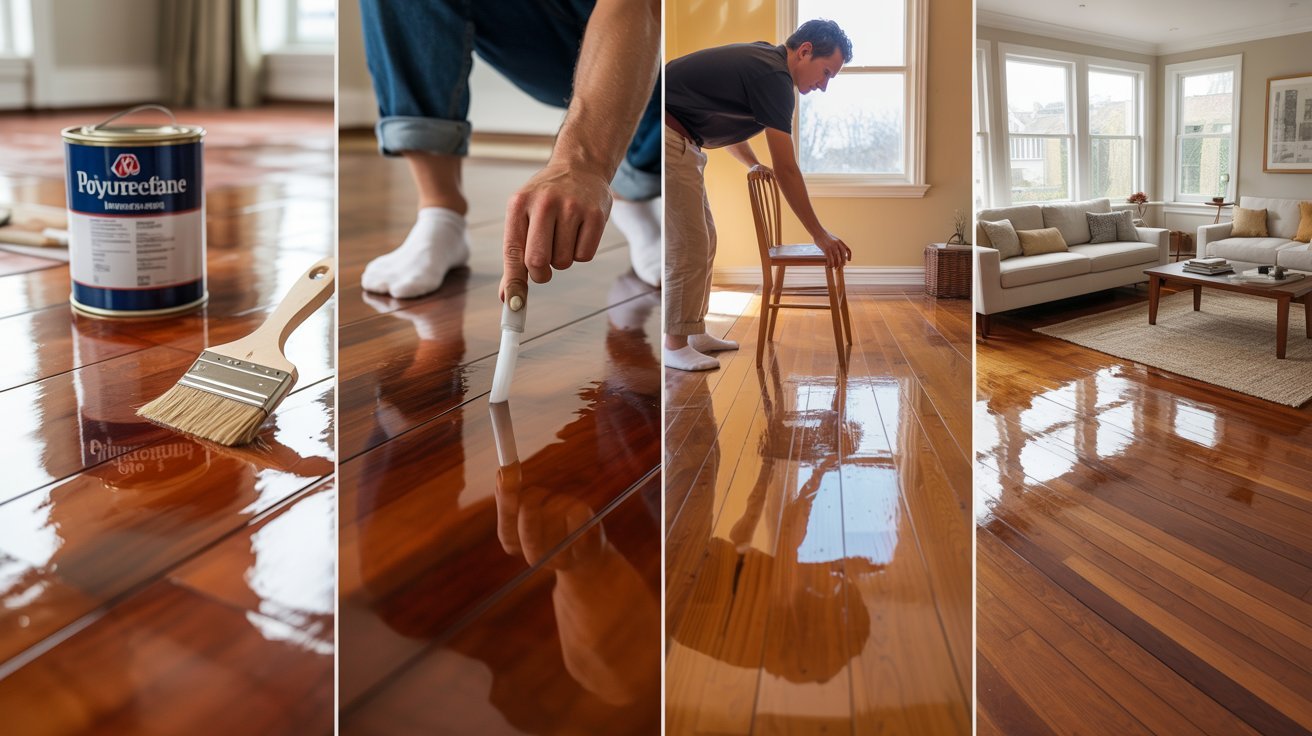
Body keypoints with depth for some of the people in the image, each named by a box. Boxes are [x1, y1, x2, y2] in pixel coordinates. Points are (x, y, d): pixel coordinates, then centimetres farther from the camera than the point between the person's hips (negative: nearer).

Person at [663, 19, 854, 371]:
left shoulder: (762, 61, 12)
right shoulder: (773, 76, -17)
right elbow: (786, 171, -15)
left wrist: (754, 165, 19)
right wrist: (820, 235, -8)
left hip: (678, 140, 10)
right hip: (667, 139, -10)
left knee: (702, 241, 13)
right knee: (687, 247, -7)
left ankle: (694, 333, 21)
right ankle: (675, 345, 2)